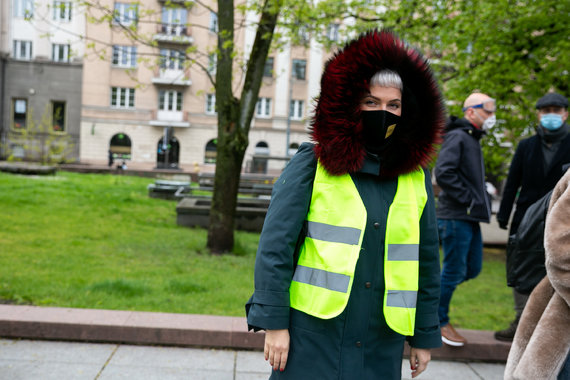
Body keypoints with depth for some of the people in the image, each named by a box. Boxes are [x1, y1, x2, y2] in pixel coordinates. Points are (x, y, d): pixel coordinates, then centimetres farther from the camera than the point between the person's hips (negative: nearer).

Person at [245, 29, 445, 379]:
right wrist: (273, 321, -9)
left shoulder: (417, 178, 6)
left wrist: (425, 336, 12)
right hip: (312, 337, -3)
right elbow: (275, 246, -6)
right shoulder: (311, 165, -5)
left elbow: (427, 261, 11)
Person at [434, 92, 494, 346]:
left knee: (473, 268, 14)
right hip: (456, 217, -10)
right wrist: (467, 199, -19)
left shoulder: (472, 139, 19)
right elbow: (443, 173, -25)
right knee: (454, 270, -1)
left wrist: (481, 200, 13)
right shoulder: (457, 137, -12)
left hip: (470, 217, 10)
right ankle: (440, 322, 14)